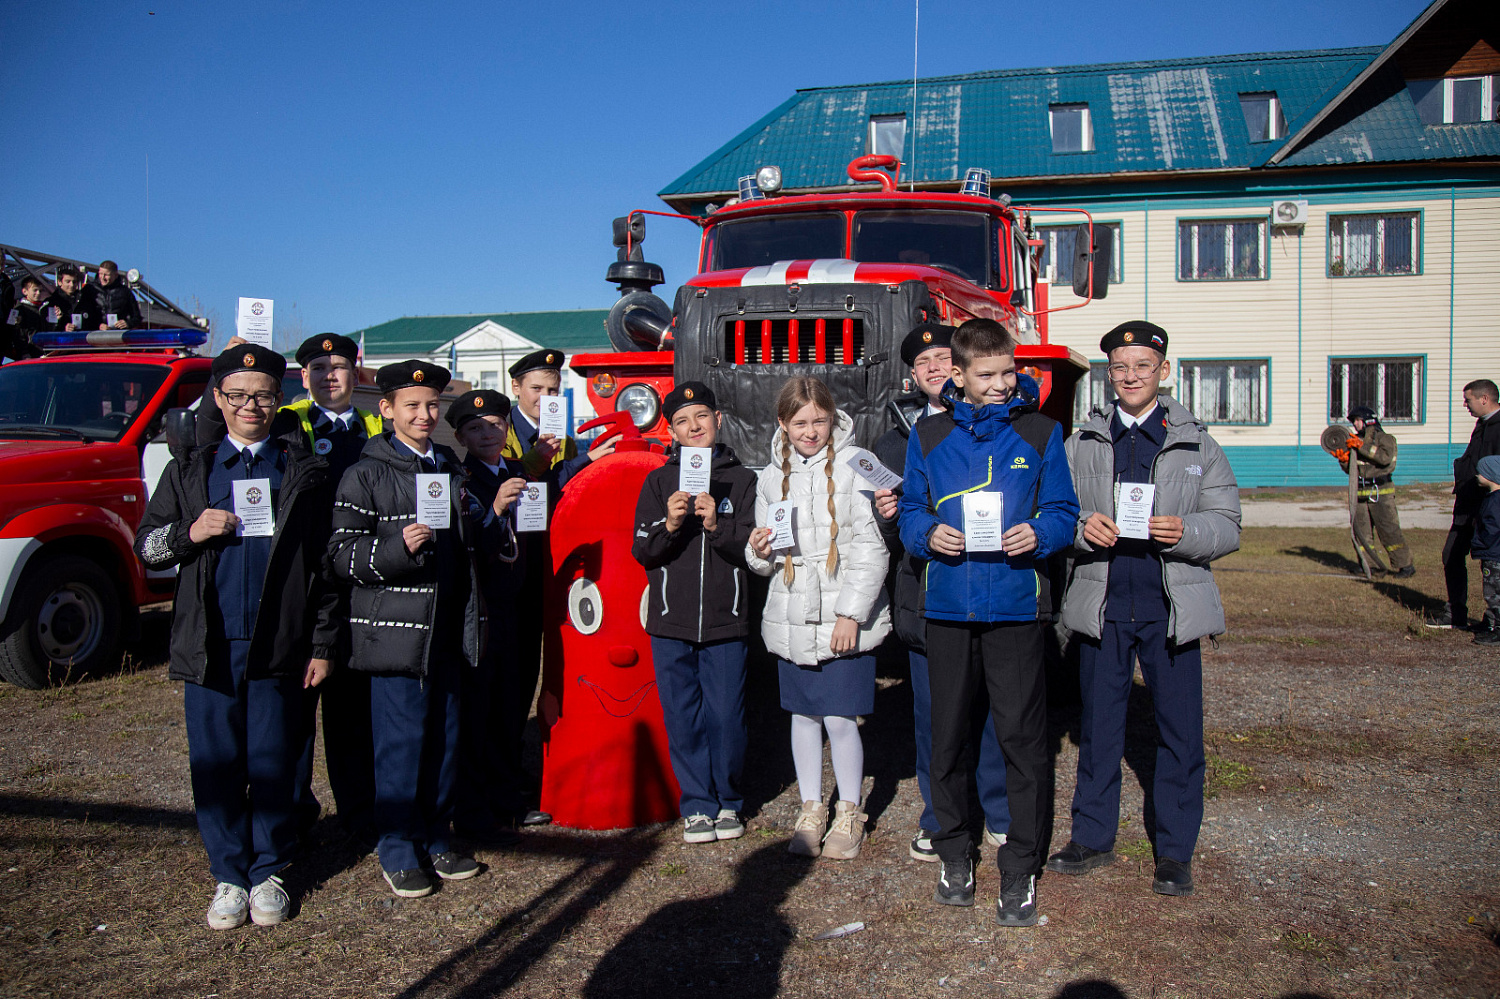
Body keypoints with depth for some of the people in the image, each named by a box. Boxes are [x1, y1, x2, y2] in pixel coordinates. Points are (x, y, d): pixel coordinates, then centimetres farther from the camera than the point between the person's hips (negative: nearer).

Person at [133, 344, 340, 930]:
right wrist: (190, 532, -9)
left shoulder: (305, 473, 6)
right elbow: (146, 548, 13)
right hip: (208, 646, 2)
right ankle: (229, 877, 20)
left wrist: (323, 643, -1)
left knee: (273, 765, 4)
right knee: (216, 766, 6)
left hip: (278, 646, -1)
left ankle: (268, 872, 19)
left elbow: (325, 562, 4)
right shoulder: (190, 472, 12)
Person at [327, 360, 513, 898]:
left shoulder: (451, 469, 17)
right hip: (395, 628, -6)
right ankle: (398, 849, 12)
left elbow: (481, 545, 24)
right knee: (401, 740, -2)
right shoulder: (366, 475, -3)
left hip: (448, 630, 6)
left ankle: (436, 839, 25)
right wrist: (399, 547, -26)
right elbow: (343, 555, -10)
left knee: (445, 737, 11)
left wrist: (486, 520, 2)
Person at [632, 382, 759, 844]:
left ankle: (728, 802, 21)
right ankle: (697, 805, 20)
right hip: (671, 620, 1)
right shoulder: (658, 481, 7)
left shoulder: (742, 479, 5)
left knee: (726, 716, 2)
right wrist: (669, 525, -16)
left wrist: (716, 525, -18)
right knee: (683, 718, 6)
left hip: (725, 620, -1)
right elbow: (642, 550, 2)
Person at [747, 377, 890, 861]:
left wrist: (851, 613, -12)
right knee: (803, 715, 13)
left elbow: (871, 549, -8)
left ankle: (850, 814, 19)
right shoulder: (772, 478, 8)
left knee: (840, 719, -1)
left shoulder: (854, 468, -7)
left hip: (845, 619, -4)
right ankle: (811, 809, 30)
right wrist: (759, 553, -8)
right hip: (792, 619, 4)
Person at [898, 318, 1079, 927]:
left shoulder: (1040, 432, 5)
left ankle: (1020, 870, 14)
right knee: (948, 738, 10)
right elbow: (911, 510, 12)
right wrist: (928, 533, -10)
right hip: (947, 607, 2)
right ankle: (953, 854, 27)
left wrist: (1039, 533, -15)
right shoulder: (929, 435, 9)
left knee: (1022, 737, 0)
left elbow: (1062, 510, 5)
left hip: (1014, 607, -1)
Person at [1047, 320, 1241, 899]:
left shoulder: (1197, 444, 5)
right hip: (1101, 605, 1)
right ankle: (1093, 836, 25)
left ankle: (1175, 850, 19)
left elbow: (1227, 526, 1)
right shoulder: (1082, 443, 9)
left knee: (1179, 730, 5)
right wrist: (1081, 527, -16)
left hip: (1171, 606, -1)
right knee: (1099, 725, 11)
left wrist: (1184, 532, -19)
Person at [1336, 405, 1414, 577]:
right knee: (1361, 531, 1)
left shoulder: (1384, 438, 0)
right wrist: (1344, 460, -3)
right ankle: (1375, 566, 9)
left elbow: (1385, 457, -21)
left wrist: (1362, 446, -22)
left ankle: (1405, 565, -2)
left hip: (1381, 492, -6)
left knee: (1389, 529, -10)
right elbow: (1350, 469, 18)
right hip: (1361, 492, 6)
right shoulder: (1356, 440, 17)